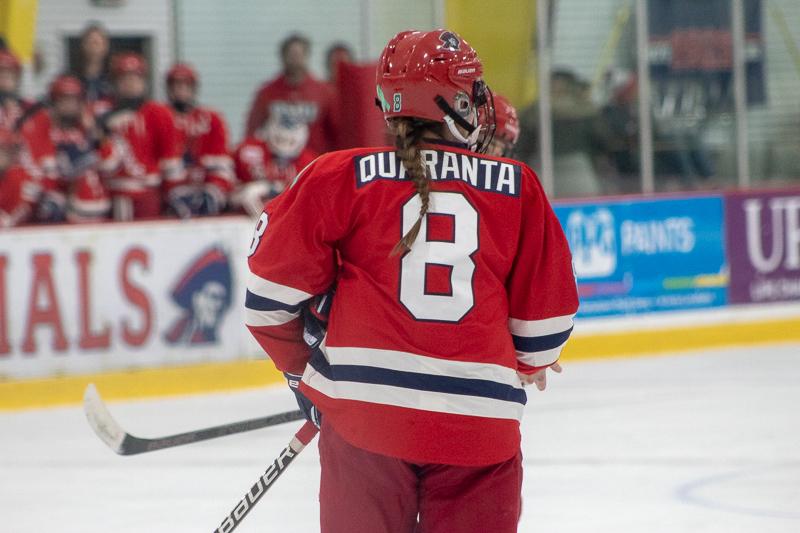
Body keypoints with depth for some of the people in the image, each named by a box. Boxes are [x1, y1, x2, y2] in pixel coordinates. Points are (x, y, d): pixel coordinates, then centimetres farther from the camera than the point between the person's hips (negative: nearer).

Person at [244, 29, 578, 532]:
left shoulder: (341, 177, 1)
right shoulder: (518, 188, 4)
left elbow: (275, 282, 2)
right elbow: (547, 312, 11)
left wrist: (301, 366, 20)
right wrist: (532, 364, 34)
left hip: (363, 410, 0)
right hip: (480, 421, 0)